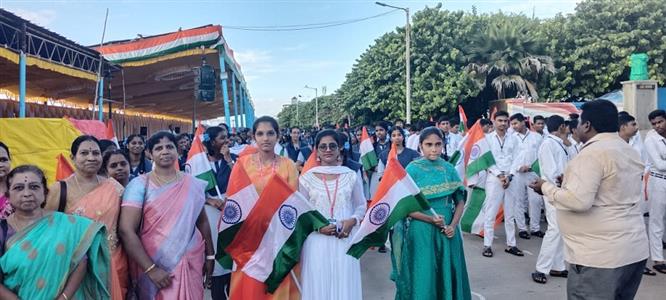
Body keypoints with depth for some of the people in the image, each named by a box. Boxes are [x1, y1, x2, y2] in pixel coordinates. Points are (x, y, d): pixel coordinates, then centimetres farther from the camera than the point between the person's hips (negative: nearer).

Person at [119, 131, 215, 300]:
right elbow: (126, 231, -14)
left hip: (190, 265, 3)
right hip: (154, 266, -3)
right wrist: (150, 269, -17)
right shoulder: (140, 185, -8)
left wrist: (210, 255, 11)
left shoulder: (193, 184, 2)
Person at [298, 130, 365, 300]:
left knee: (344, 284, 6)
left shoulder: (351, 176, 3)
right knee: (318, 284, 5)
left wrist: (353, 220, -10)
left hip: (345, 239, 1)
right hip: (317, 241, -1)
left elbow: (361, 205, 10)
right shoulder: (307, 177, 0)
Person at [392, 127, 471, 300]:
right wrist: (431, 219, -18)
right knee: (423, 277, 5)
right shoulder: (413, 169, -6)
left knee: (447, 274, 11)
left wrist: (453, 225, -9)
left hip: (447, 231, 3)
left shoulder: (449, 169, 4)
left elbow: (460, 201, 6)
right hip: (421, 231, -3)